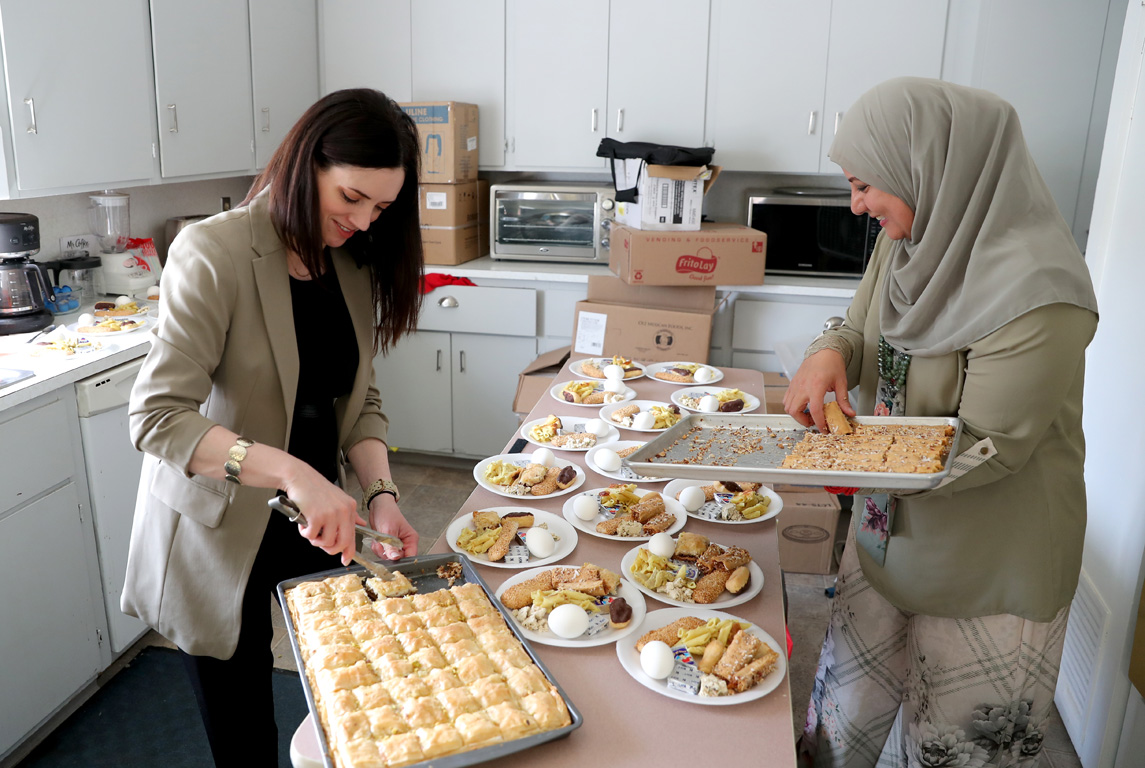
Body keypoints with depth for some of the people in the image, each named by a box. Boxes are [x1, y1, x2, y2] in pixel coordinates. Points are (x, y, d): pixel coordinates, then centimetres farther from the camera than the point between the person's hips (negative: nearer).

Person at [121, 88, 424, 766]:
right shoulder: (215, 254, -21)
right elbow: (157, 416, -27)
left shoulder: (355, 263, 0)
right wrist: (292, 471, -37)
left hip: (318, 511, 5)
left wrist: (381, 494, -14)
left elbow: (360, 397, 2)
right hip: (221, 532, -5)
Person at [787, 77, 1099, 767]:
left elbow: (988, 447, -24)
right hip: (888, 534, 7)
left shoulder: (1036, 292, -27)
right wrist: (830, 353, -15)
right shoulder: (908, 240, -3)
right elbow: (861, 327, 8)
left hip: (986, 572, -6)